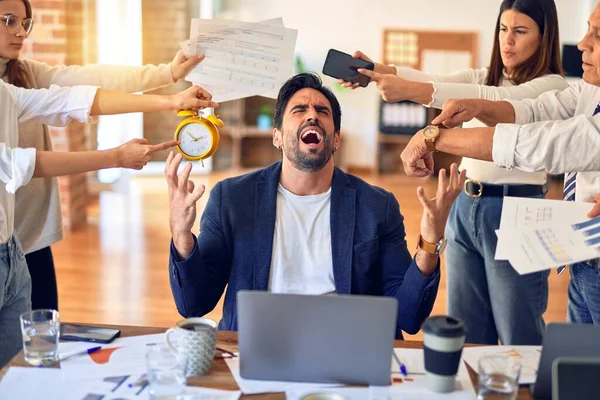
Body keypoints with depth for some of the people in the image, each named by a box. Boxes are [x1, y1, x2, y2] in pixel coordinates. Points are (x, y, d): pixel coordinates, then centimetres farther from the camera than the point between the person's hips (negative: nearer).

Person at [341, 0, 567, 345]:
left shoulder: (554, 86, -7)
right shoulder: (482, 77, 12)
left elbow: (495, 100, -24)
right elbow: (436, 83, -6)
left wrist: (411, 90, -36)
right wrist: (378, 71, -26)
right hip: (465, 209, 6)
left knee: (519, 338, 6)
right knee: (466, 334, 14)